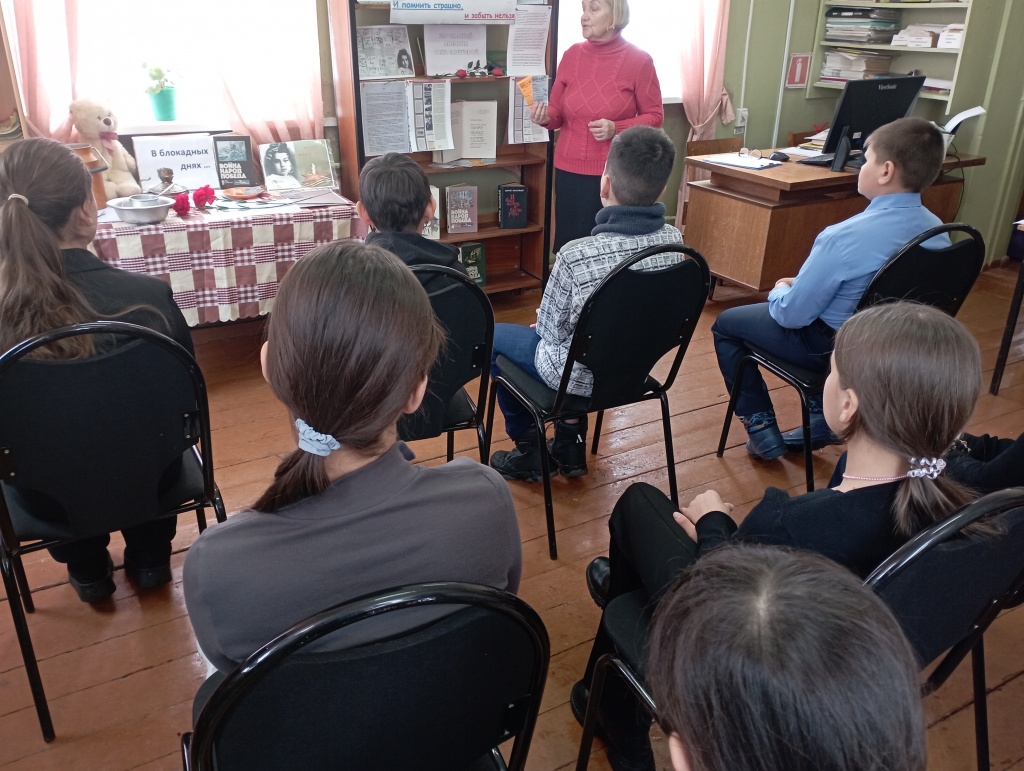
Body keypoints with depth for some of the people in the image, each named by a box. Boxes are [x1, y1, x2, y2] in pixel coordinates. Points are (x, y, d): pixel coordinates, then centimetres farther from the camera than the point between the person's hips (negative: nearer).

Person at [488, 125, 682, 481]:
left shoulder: (576, 257, -34)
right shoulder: (673, 241, -14)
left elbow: (550, 329, -19)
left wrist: (540, 322, 6)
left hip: (579, 376, -5)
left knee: (492, 336, 20)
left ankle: (530, 453, 31)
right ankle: (571, 444, 36)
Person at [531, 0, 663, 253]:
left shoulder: (639, 61, -6)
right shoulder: (572, 55, 4)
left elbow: (655, 116, 0)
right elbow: (557, 113, 11)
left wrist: (616, 129, -17)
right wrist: (545, 117, -13)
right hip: (570, 170, 4)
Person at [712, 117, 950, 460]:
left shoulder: (843, 238, -31)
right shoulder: (936, 229, -7)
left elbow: (791, 314, -23)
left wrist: (779, 291, 1)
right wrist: (798, 287, 12)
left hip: (833, 348, -7)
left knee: (726, 323, 13)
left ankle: (762, 430, 15)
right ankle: (824, 419, 31)